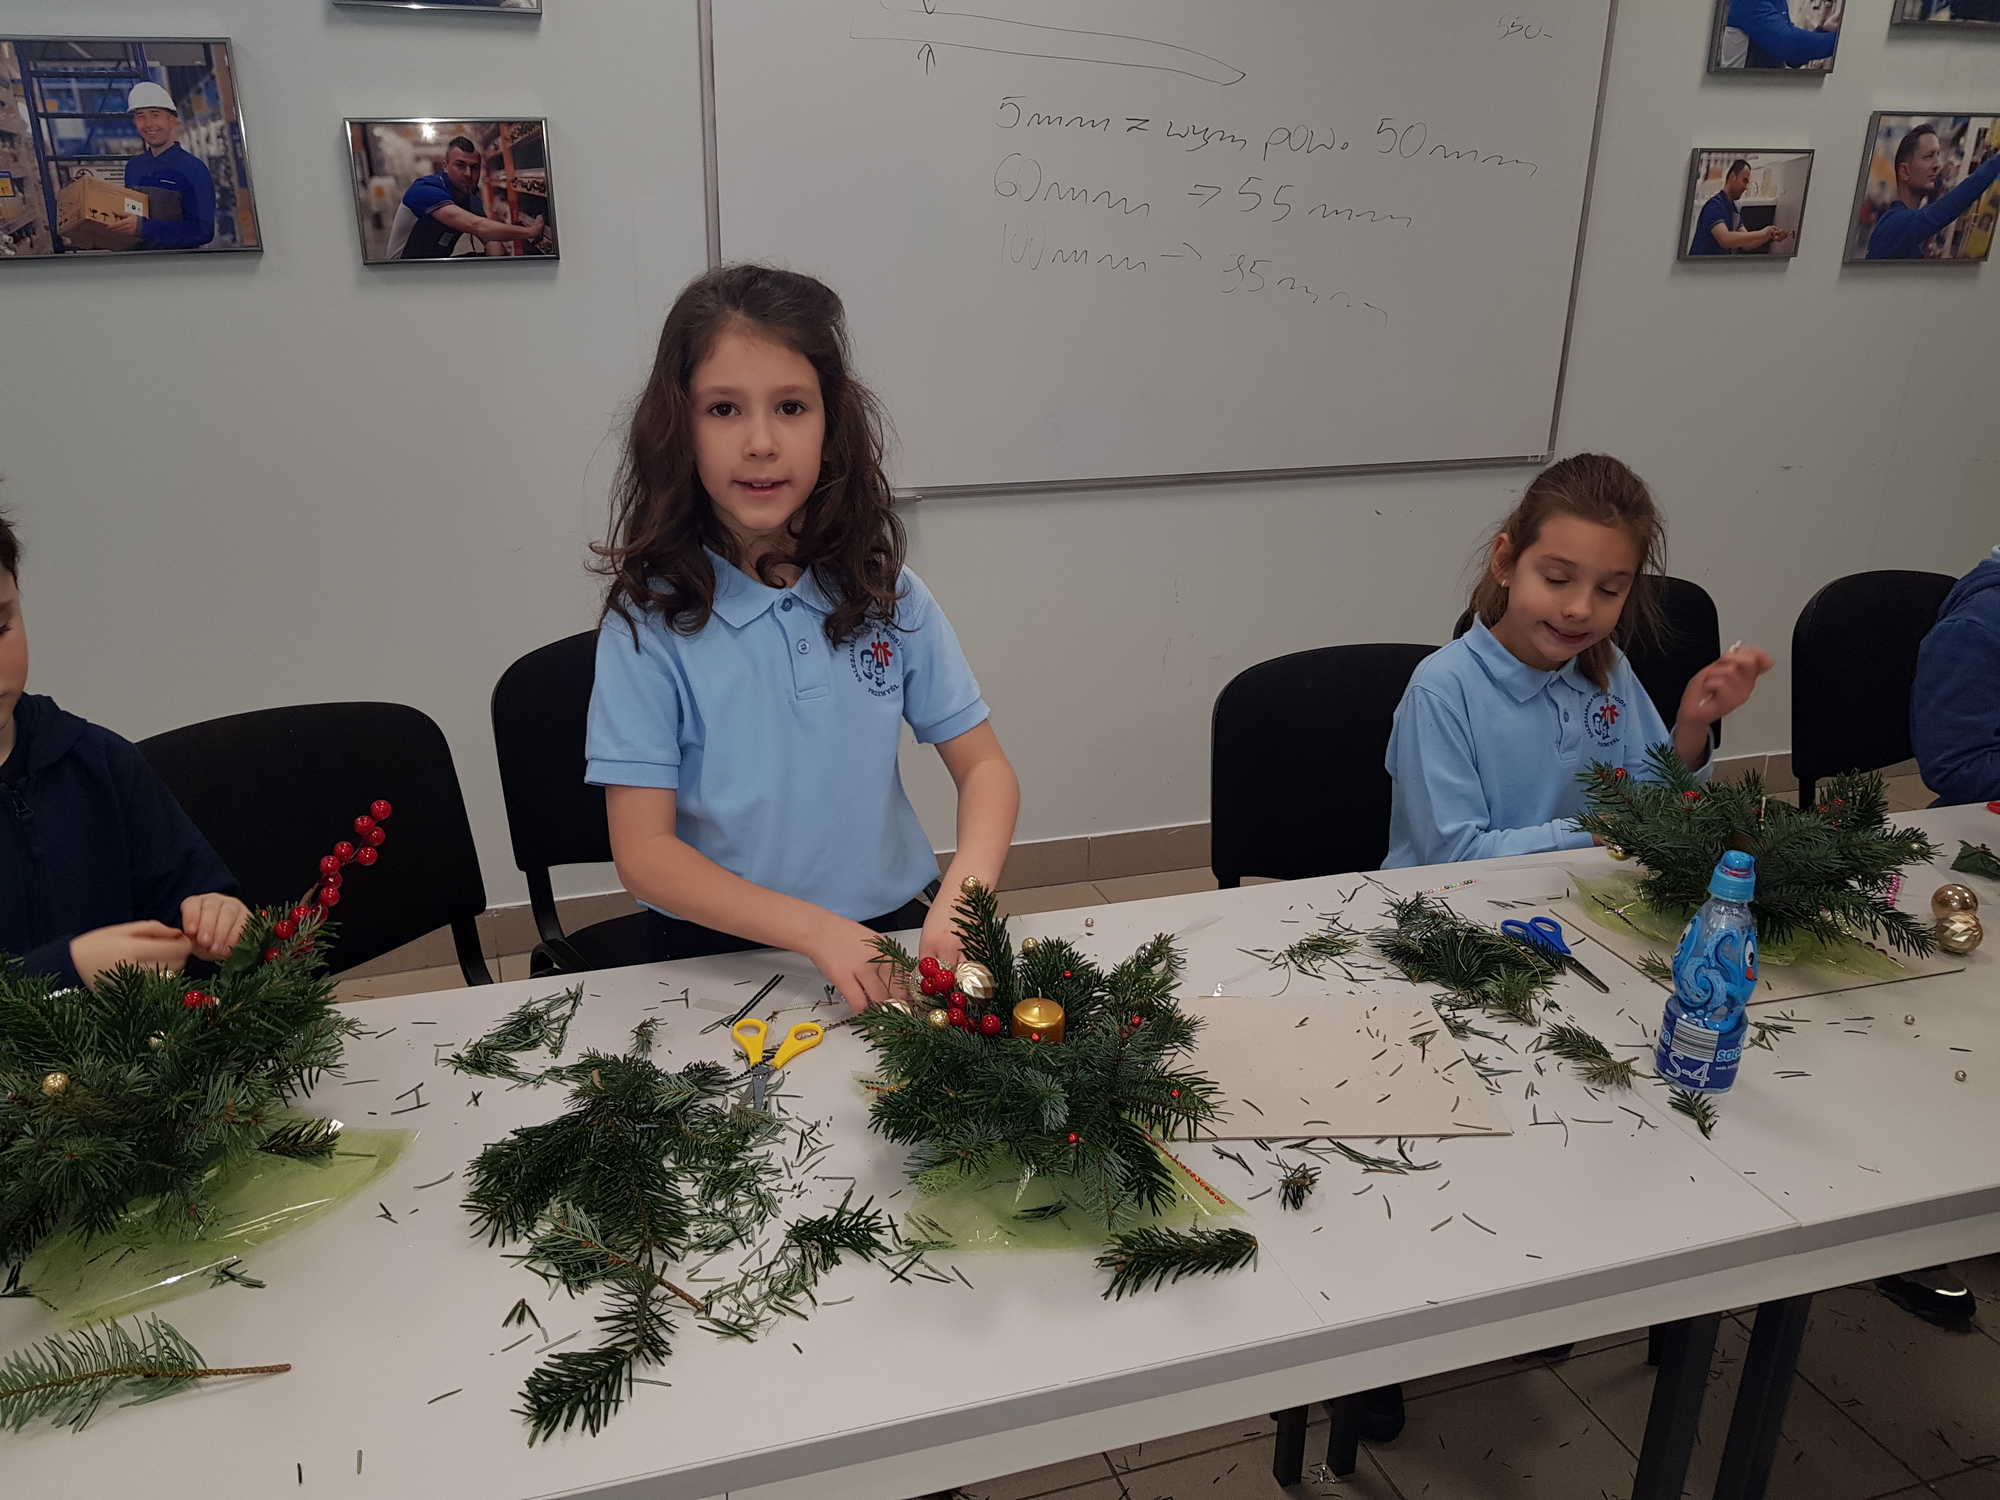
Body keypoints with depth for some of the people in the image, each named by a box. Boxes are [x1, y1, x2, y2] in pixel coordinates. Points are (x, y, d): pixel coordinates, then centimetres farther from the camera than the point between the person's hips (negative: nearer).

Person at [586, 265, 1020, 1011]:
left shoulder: (883, 592, 2)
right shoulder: (649, 621, -7)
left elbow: (984, 766, 3)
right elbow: (643, 852, -10)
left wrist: (962, 899, -17)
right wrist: (816, 929, -23)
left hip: (890, 929, 3)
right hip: (721, 950, -2)